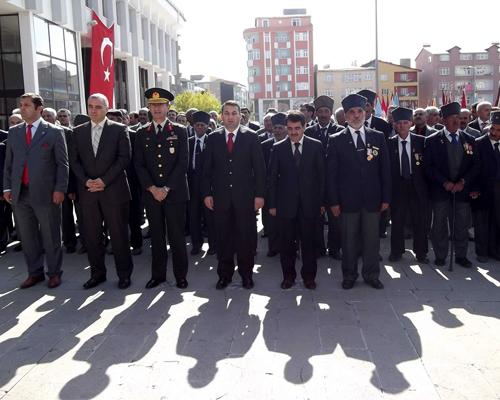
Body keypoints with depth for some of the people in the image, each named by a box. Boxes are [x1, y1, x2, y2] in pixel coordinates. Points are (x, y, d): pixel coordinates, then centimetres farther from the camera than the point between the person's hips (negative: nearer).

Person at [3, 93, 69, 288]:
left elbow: (62, 163, -3)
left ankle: (54, 273, 18)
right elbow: (8, 162, 14)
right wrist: (7, 187, 7)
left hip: (45, 192, -4)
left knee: (51, 236, 4)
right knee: (27, 236, 11)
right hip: (20, 193, 4)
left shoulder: (54, 132, -1)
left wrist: (60, 189, -10)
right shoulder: (13, 132, 12)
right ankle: (34, 273, 24)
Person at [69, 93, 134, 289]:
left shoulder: (119, 129, 2)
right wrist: (86, 181, -8)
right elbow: (74, 160, 9)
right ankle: (97, 274, 21)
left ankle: (124, 274, 15)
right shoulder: (78, 131, 12)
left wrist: (104, 180, -12)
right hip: (88, 192, 3)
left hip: (114, 191, -3)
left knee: (119, 235, 2)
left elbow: (124, 157, -6)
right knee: (92, 236, 8)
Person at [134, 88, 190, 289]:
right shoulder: (142, 134, 10)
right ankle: (158, 274, 19)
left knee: (177, 235, 2)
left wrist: (166, 188, -11)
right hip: (151, 194, 2)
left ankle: (180, 275, 13)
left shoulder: (180, 131, 3)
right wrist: (153, 188, -9)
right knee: (156, 235, 9)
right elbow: (139, 165, 4)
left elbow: (183, 163, -4)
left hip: (175, 193, -2)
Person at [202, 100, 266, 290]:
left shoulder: (251, 137, 1)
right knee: (223, 237, 7)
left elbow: (259, 168, 0)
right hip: (220, 196, 2)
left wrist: (260, 194, -5)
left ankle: (246, 274, 19)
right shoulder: (213, 138, 6)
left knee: (245, 237, 5)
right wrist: (207, 193, 1)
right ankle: (224, 274, 20)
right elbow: (207, 168, 8)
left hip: (245, 195, -1)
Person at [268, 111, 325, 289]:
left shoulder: (316, 146, 1)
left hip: (309, 202, -1)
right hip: (286, 203, 1)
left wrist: (322, 201, -2)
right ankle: (288, 275, 22)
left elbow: (322, 175, 2)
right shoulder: (278, 148, 3)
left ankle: (309, 275, 21)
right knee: (287, 241, 8)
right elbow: (273, 178, 4)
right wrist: (272, 204, 0)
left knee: (308, 241, 6)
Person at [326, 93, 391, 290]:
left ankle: (371, 275, 24)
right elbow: (331, 174, -1)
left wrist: (386, 198, 2)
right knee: (349, 240, 6)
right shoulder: (336, 140, 1)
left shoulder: (378, 137, 7)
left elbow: (385, 169, 7)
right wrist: (333, 201, -6)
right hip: (348, 200, -2)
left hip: (372, 199, 2)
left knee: (372, 238, 9)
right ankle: (349, 275, 21)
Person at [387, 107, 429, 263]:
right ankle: (396, 251, 21)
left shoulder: (421, 141, 0)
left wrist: (426, 184, -4)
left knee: (419, 221, 7)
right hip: (397, 186, 0)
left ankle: (421, 252, 19)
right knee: (397, 220, 8)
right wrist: (389, 186, -7)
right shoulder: (389, 143, 1)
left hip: (417, 186, 0)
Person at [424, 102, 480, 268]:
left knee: (462, 225, 7)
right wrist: (444, 182, -14)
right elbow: (429, 167, -5)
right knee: (440, 225, 5)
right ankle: (440, 256, 18)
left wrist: (463, 181, -10)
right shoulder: (432, 140, -2)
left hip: (463, 189, 2)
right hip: (440, 190, -2)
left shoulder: (469, 140, 6)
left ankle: (461, 256, 22)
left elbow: (475, 165, 4)